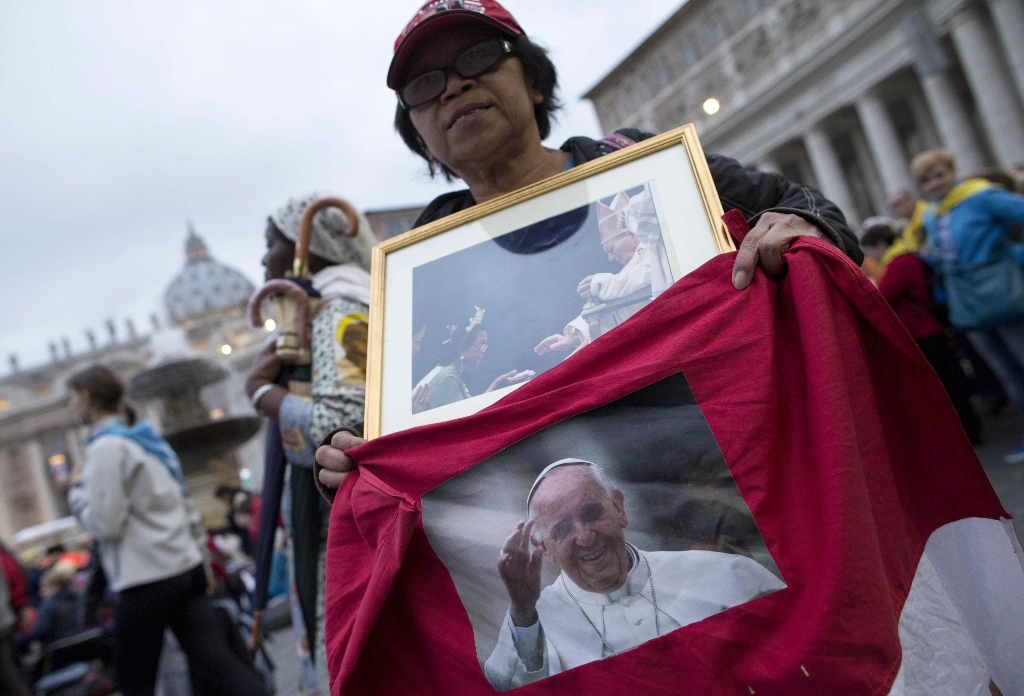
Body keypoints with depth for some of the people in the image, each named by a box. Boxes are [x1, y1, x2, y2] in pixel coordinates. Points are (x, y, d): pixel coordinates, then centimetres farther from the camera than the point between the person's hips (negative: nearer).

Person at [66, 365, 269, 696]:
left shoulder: (105, 447, -11)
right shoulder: (146, 438, 16)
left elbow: (105, 524, -13)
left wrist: (77, 489, 1)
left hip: (146, 581, -8)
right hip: (187, 567, 8)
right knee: (215, 663, 2)